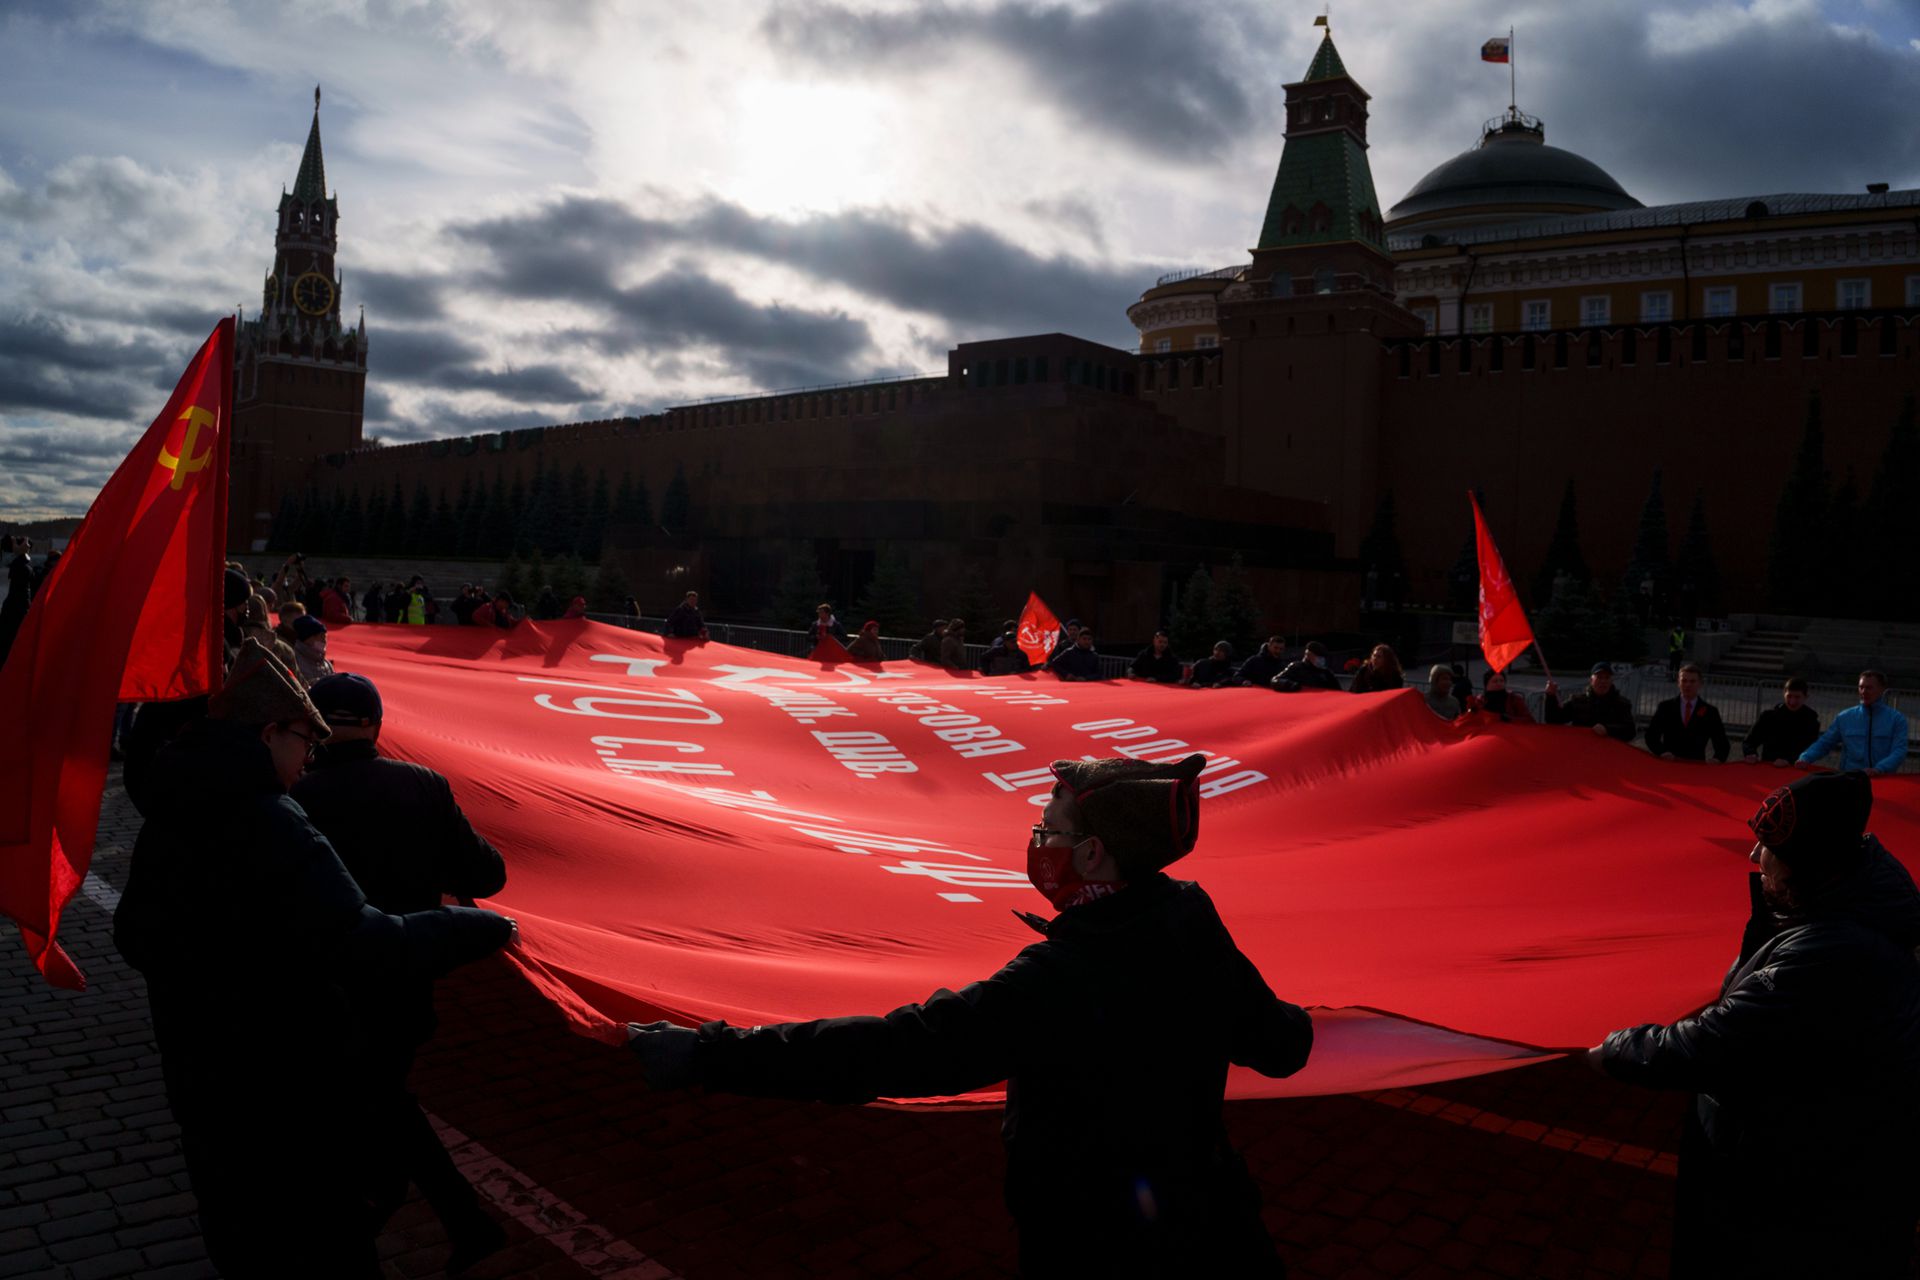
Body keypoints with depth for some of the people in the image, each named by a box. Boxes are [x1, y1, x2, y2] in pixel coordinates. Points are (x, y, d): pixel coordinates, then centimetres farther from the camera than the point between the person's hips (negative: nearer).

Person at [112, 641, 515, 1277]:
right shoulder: (269, 822, -26)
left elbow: (135, 937, 12)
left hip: (200, 1076, 8)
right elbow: (357, 945, -34)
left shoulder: (166, 818, 0)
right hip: (292, 1082, -8)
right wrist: (479, 928, -26)